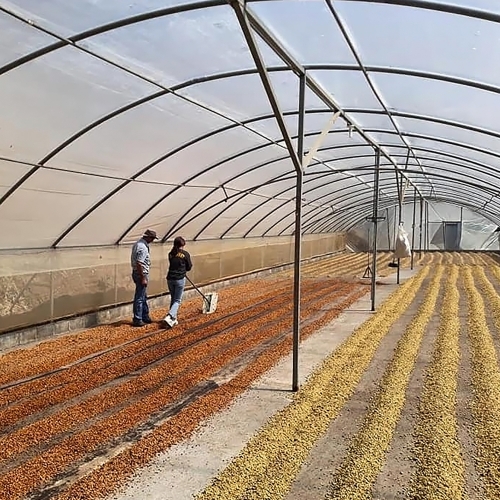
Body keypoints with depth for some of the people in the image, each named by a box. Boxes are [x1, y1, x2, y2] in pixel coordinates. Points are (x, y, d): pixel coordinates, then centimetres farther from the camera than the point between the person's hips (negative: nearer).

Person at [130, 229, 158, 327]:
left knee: (144, 297, 19)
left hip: (137, 273, 11)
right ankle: (137, 320, 6)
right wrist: (143, 278, -22)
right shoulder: (143, 248, -22)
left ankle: (145, 317, 30)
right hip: (141, 274, -11)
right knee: (139, 298, -2)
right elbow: (139, 264, -26)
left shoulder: (138, 243, 9)